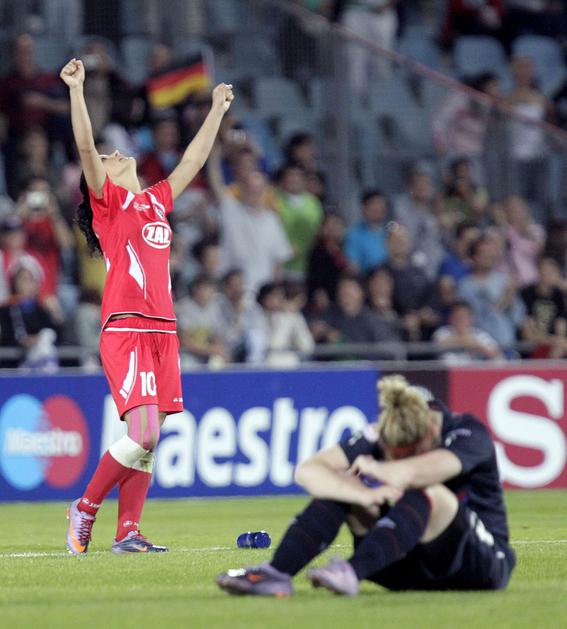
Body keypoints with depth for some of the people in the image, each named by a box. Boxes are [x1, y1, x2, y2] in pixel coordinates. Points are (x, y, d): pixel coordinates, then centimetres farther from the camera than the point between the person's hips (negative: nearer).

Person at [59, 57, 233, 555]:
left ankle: (128, 532, 4)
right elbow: (85, 146, -9)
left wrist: (217, 112, 37)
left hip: (163, 331, 7)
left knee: (150, 439, 2)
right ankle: (85, 508, 0)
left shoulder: (156, 201, 21)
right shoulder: (108, 200, 4)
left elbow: (193, 161, 32)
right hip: (125, 328, -7)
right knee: (143, 432, -16)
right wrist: (77, 89, -15)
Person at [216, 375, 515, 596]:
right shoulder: (379, 437, -7)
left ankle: (352, 573, -51)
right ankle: (277, 572, -30)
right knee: (339, 483, -15)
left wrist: (371, 467, -19)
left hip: (487, 563, -4)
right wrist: (365, 494, -36)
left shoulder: (469, 434, -19)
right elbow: (307, 470, -19)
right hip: (411, 566, 4)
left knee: (429, 492, -35)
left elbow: (417, 473, -41)